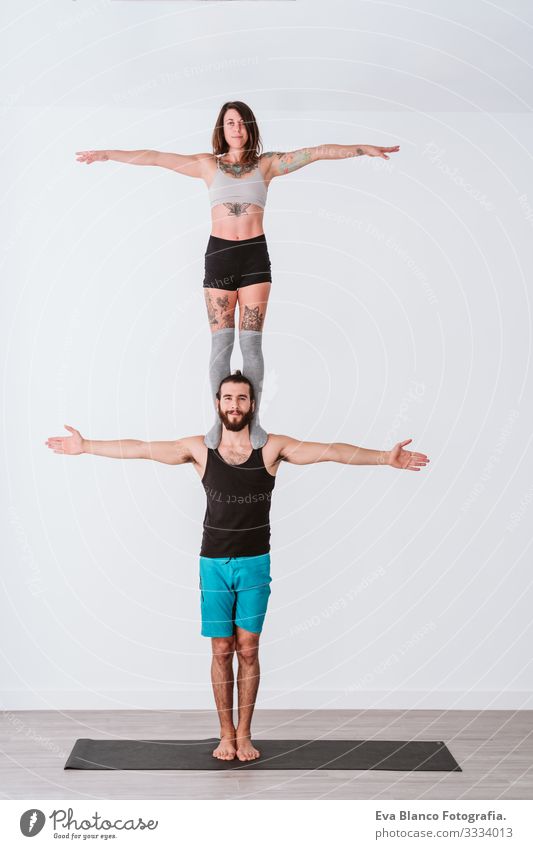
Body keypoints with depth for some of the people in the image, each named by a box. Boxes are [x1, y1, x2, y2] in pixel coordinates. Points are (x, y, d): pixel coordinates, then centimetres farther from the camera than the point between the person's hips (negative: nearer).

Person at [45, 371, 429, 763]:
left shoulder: (272, 447, -5)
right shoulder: (200, 448, -2)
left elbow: (331, 451, -12)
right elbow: (140, 448, -1)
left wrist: (384, 457, -19)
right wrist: (85, 446, -3)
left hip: (255, 564, 0)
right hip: (214, 565, 1)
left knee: (248, 650, 6)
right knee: (221, 651, 7)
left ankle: (244, 734, 20)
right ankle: (226, 734, 21)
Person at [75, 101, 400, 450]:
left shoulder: (267, 164, 8)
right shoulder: (208, 164, 9)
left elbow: (317, 152, 1)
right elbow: (156, 157, 6)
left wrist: (362, 148, -4)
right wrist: (108, 154, 4)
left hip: (255, 255, 0)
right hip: (219, 255, 0)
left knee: (251, 342, -1)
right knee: (221, 342, 0)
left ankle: (253, 420, 6)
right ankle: (220, 420, 7)